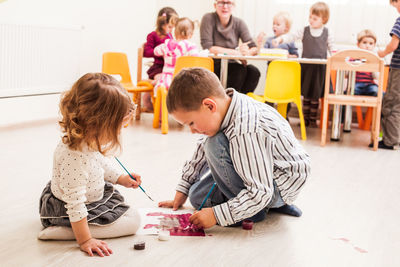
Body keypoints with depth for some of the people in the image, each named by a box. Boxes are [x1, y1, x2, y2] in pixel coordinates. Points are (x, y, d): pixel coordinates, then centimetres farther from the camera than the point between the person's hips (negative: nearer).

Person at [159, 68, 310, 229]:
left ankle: (251, 210, -11)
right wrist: (182, 190, 17)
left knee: (216, 146, -27)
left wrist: (217, 215, -28)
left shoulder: (246, 132, -36)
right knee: (198, 198, 9)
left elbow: (261, 192, -33)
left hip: (280, 188, -10)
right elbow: (202, 149, 10)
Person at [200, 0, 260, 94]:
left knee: (254, 71, -22)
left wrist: (247, 52, -30)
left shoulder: (239, 23, 3)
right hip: (213, 65, -4)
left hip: (231, 65, 4)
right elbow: (207, 48, -16)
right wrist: (235, 52, -23)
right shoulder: (208, 19, -8)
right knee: (241, 69, -28)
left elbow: (254, 48, -4)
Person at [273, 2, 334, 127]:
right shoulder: (304, 30, 3)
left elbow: (331, 48, 10)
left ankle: (313, 119, 16)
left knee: (316, 95, 4)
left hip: (320, 67, -1)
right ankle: (305, 118, 18)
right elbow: (292, 36, -2)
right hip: (306, 66, 1)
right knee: (306, 94, 8)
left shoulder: (327, 33, 2)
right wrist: (280, 39, -17)